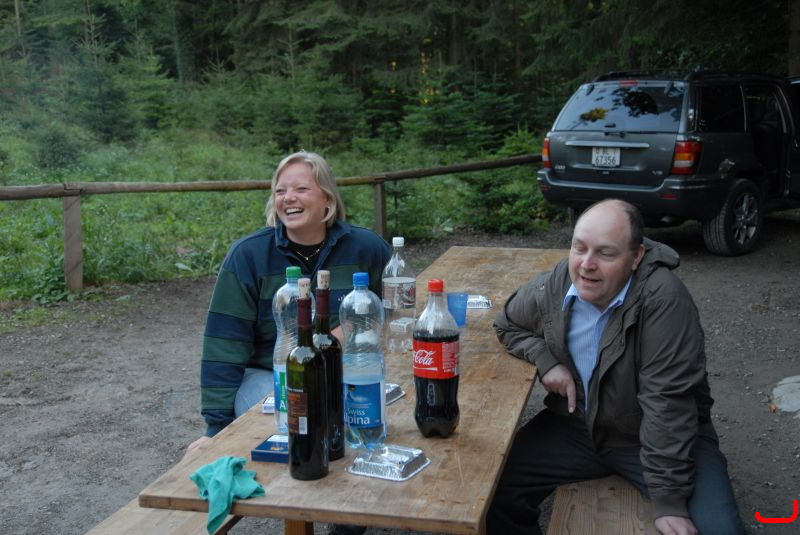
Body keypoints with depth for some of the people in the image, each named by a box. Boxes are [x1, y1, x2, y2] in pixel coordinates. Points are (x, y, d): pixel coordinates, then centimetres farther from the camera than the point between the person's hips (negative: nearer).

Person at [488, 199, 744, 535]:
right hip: (575, 427, 4)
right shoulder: (550, 289, -10)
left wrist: (668, 499, -27)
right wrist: (545, 359, -9)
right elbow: (507, 325, 11)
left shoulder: (663, 297, -26)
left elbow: (667, 402, -27)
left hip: (665, 436, -3)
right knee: (495, 489, -9)